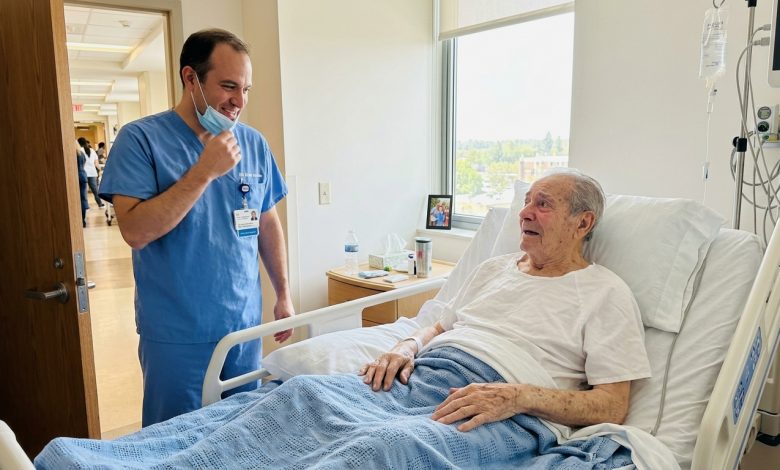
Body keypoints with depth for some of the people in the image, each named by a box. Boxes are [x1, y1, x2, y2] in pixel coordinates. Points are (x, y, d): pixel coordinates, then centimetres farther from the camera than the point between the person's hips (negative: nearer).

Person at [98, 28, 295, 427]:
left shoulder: (254, 144, 3)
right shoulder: (141, 139, -9)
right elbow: (135, 232, -19)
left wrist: (284, 295, 9)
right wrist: (204, 171, -23)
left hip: (245, 326, 4)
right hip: (177, 335, -4)